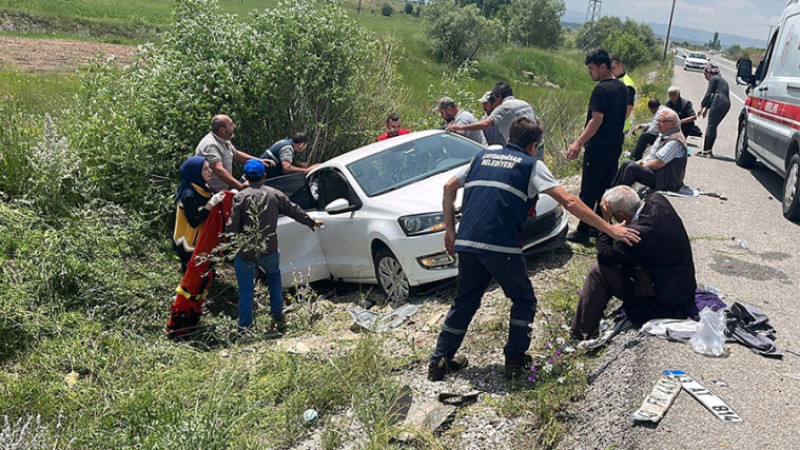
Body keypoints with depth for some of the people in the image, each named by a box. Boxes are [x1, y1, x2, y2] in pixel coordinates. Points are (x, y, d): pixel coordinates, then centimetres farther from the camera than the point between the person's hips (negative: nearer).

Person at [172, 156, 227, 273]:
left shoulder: (201, 187, -1)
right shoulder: (188, 194, -28)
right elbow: (194, 222, -29)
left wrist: (216, 199, -4)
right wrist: (211, 203, -32)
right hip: (189, 246, -8)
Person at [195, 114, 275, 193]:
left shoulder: (224, 141, 10)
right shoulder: (210, 145, -23)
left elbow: (236, 154, 25)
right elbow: (218, 170, -35)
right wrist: (240, 186, -42)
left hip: (225, 188, 9)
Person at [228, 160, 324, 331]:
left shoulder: (240, 197, -8)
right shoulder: (275, 195, 1)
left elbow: (232, 227, -11)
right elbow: (294, 211, 13)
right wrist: (311, 222, 29)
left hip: (245, 252, -2)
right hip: (269, 250, 3)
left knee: (245, 289, 11)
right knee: (274, 275, 30)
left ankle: (244, 327, 15)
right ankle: (278, 314, 26)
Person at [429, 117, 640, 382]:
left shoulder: (483, 157, 20)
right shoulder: (530, 164, 5)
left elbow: (449, 188, 23)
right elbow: (568, 202, -2)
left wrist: (450, 230, 25)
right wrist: (609, 229, 1)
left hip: (466, 242, 5)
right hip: (501, 246, -5)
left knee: (465, 300, 21)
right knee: (524, 301, 17)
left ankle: (440, 360, 23)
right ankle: (515, 360, 18)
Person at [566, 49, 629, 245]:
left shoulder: (601, 90, -17)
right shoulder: (622, 87, 11)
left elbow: (597, 120, -23)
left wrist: (579, 143, -24)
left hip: (598, 148, -9)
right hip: (615, 146, 9)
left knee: (589, 191, -2)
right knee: (607, 188, 15)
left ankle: (583, 232, 2)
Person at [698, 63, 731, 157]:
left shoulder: (713, 79, 3)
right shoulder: (721, 79, 30)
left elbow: (708, 94, -4)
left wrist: (702, 107, -1)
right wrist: (706, 108, 28)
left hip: (719, 102, -9)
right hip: (726, 103, 9)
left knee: (711, 126, -8)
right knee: (713, 126, 11)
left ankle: (706, 150, -12)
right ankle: (709, 150, 10)